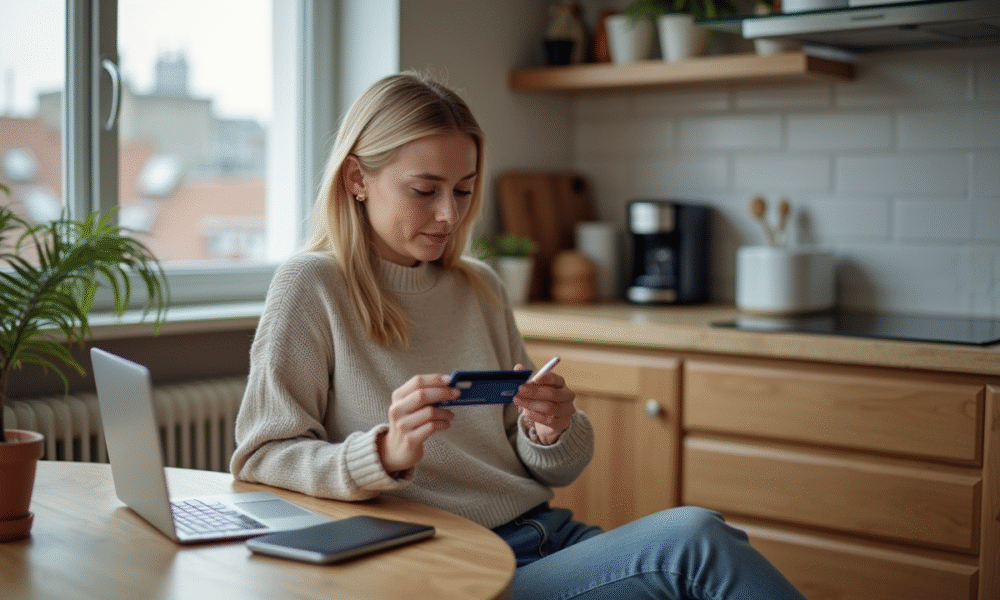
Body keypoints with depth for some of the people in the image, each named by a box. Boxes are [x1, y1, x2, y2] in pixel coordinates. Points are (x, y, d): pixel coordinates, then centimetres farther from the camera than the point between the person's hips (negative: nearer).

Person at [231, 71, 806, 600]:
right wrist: (385, 453, -22)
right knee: (693, 536, -26)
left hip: (548, 536, 6)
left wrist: (551, 431, -5)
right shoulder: (311, 288, -2)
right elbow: (261, 458, -7)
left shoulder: (481, 288, 14)